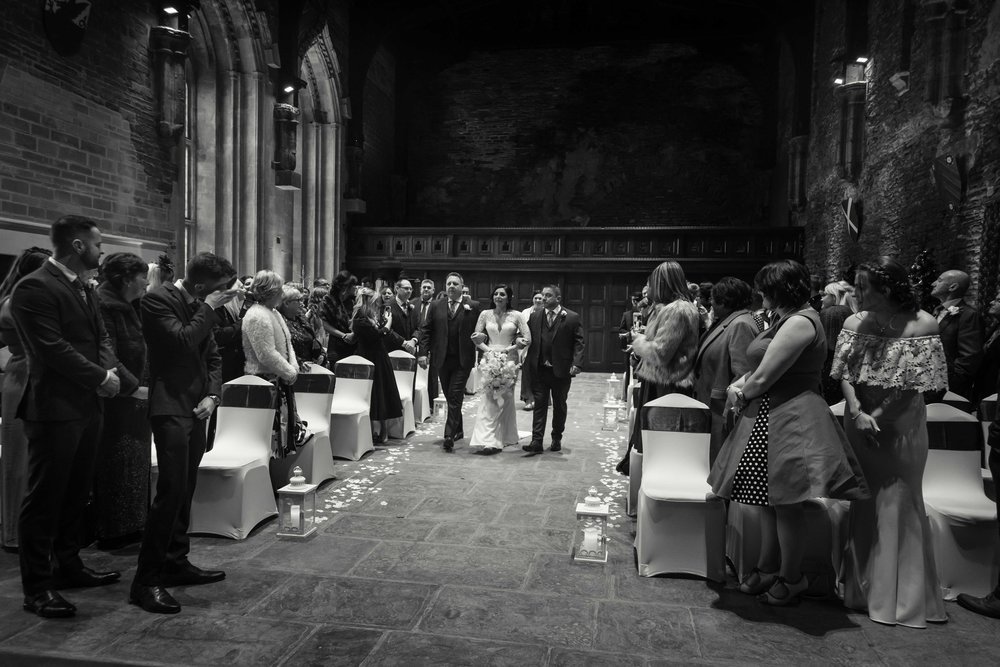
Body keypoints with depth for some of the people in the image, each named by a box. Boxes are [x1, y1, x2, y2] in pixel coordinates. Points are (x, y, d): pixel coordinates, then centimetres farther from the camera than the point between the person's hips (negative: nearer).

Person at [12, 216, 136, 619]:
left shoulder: (83, 288, 15)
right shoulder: (34, 288, -14)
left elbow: (101, 338, 14)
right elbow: (52, 348, -20)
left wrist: (111, 372, -5)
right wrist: (101, 377, -14)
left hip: (88, 406, 9)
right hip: (54, 408, -9)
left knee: (75, 494, 17)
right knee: (44, 498, 1)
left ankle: (67, 566, 30)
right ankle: (37, 588, 10)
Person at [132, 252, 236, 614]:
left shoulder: (199, 307, 12)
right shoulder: (157, 300, -11)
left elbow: (213, 356, 16)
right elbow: (182, 342, -25)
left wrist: (212, 394, 2)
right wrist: (209, 308, -15)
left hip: (196, 408, 8)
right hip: (170, 407, -8)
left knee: (184, 490, 13)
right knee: (171, 490, -11)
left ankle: (176, 563, 24)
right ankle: (146, 581, -4)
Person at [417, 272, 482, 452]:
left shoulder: (472, 307, 3)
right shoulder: (435, 306, 9)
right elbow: (426, 330, 6)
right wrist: (423, 352, -2)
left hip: (462, 360, -3)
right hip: (442, 360, 3)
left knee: (455, 397, -8)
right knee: (450, 397, 12)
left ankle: (449, 436, -8)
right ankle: (458, 430, 27)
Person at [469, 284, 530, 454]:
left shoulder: (516, 316, 1)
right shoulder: (485, 314, 6)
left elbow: (527, 338, -4)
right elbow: (476, 337, 8)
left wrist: (508, 349, -9)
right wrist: (487, 350, -7)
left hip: (509, 360, -1)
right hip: (490, 359, 1)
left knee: (505, 400, 4)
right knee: (489, 400, -7)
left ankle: (504, 437, 12)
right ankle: (489, 440, -8)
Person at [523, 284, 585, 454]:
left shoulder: (572, 318, -3)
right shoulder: (534, 317, 7)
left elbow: (578, 343, -6)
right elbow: (529, 340, 8)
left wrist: (577, 363, -17)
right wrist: (527, 360, -5)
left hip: (561, 370, -2)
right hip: (539, 369, 2)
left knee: (559, 406, 11)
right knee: (539, 404, 0)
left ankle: (557, 439, 26)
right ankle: (536, 441, 0)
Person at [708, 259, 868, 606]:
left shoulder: (800, 322, -18)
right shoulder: (786, 320, 15)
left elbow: (764, 377, -21)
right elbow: (760, 369, 16)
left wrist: (742, 394, -4)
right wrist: (738, 385, -2)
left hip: (788, 420, -10)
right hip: (768, 419, 10)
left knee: (785, 503, 2)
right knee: (769, 500, 17)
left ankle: (791, 578, 18)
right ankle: (768, 567, 31)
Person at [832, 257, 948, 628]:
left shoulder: (923, 325, -11)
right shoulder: (855, 323, 0)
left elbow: (913, 385, -13)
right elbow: (845, 373, -2)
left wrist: (876, 416, -15)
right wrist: (857, 412, -16)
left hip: (900, 426, -4)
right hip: (859, 421, 4)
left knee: (898, 503, 3)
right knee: (862, 503, 12)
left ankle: (902, 596, 17)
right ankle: (861, 588, 26)